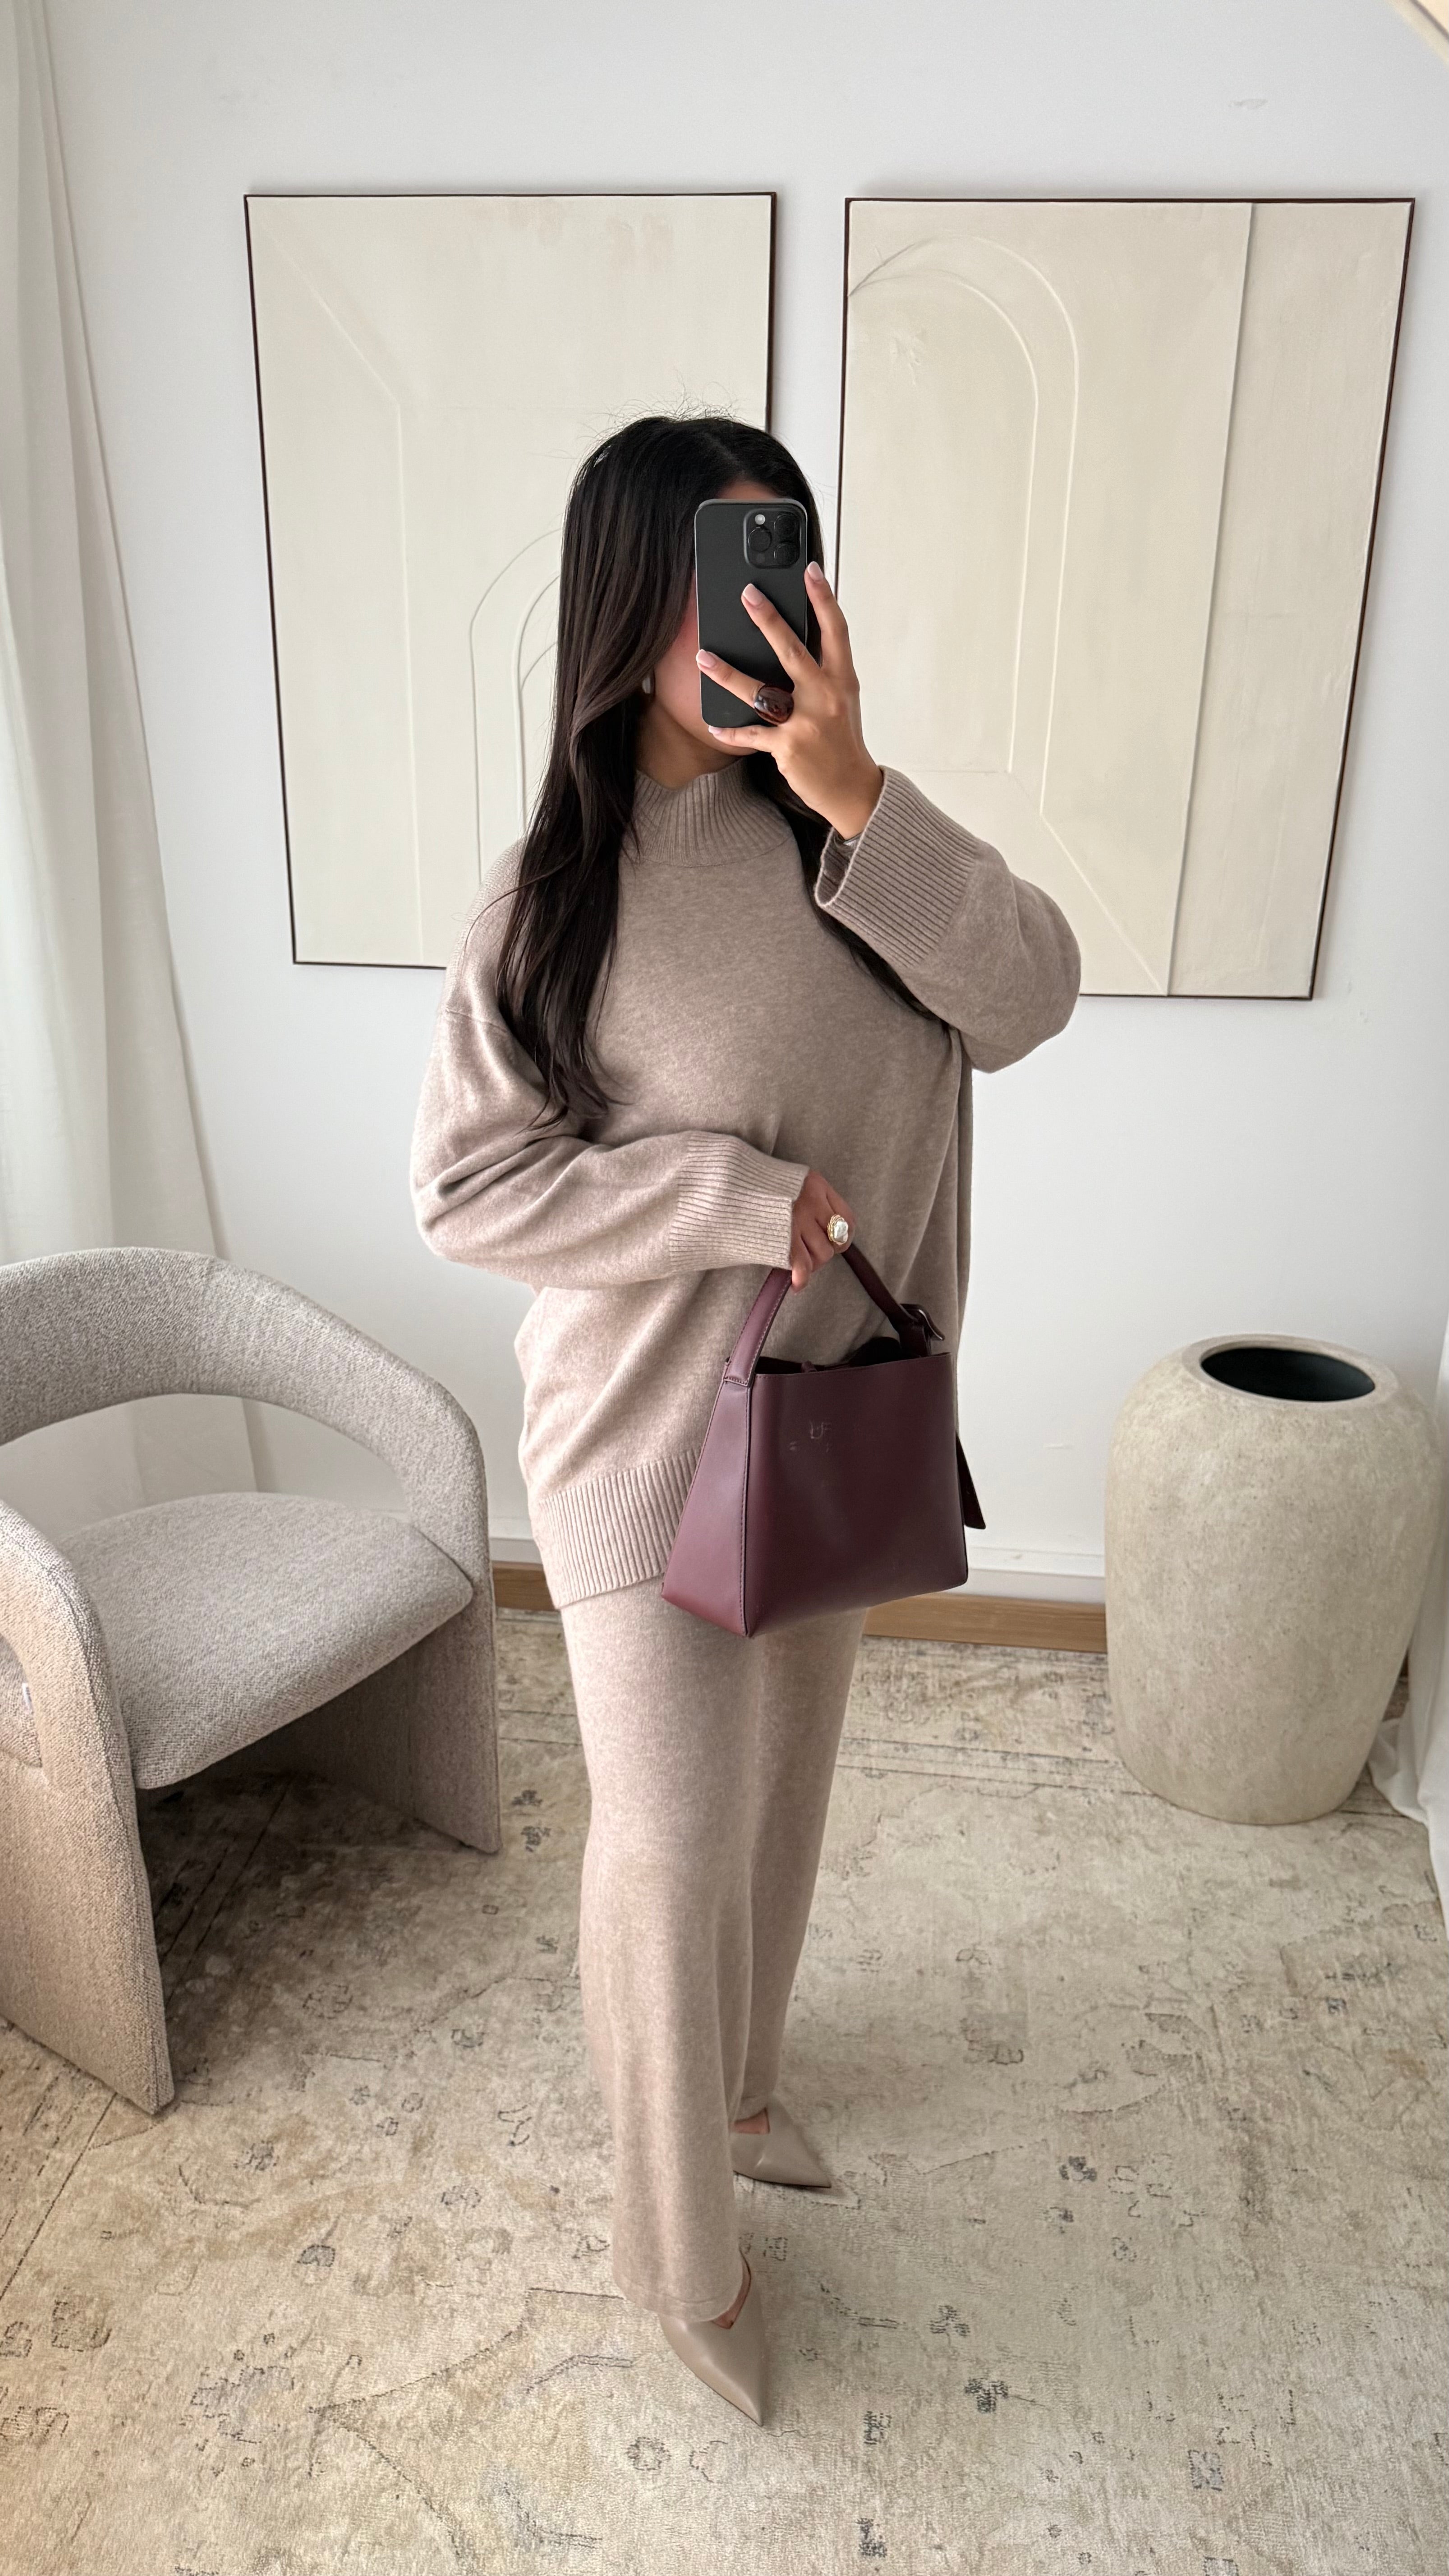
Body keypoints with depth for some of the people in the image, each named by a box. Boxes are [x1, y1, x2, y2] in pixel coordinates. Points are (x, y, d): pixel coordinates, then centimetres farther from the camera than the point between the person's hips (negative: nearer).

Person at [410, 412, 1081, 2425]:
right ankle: (683, 2251, 31)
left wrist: (859, 793, -25)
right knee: (669, 1845, 4)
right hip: (646, 1437, -4)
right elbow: (468, 1185, -13)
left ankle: (739, 2085, 51)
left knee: (781, 1790, 22)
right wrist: (749, 1196, -21)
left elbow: (1028, 1000, -13)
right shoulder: (551, 888, -12)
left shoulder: (840, 829, -2)